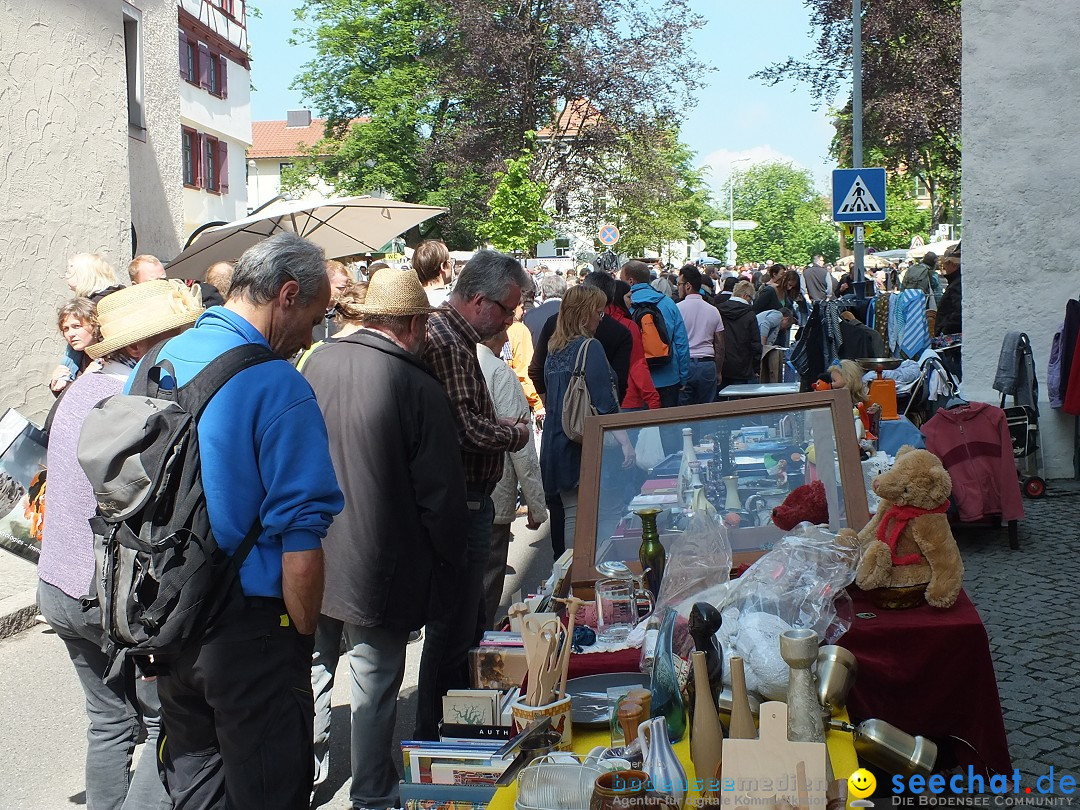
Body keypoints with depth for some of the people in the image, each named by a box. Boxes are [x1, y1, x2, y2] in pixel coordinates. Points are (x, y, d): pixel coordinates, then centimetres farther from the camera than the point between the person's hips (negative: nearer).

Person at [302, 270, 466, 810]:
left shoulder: (318, 361, -5)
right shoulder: (418, 387, -18)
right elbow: (440, 493, -13)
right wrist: (447, 561, 2)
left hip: (310, 557, 5)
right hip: (378, 565, -4)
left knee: (313, 666, 21)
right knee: (374, 684, 10)